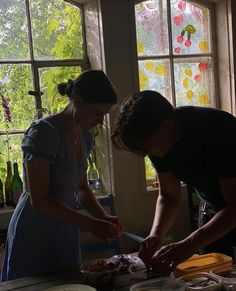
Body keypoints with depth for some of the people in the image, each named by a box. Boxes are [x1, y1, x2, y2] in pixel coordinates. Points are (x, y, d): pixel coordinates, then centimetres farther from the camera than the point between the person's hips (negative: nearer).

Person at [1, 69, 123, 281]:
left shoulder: (83, 136, 4)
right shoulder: (43, 133, -20)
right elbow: (39, 200, -23)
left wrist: (105, 218, -4)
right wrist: (92, 225, -22)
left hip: (67, 235, 8)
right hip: (35, 238, -7)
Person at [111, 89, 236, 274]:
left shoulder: (218, 129, -32)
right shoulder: (158, 140, -13)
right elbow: (169, 196, -5)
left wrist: (189, 245, -44)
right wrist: (155, 234, -23)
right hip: (212, 209, 5)